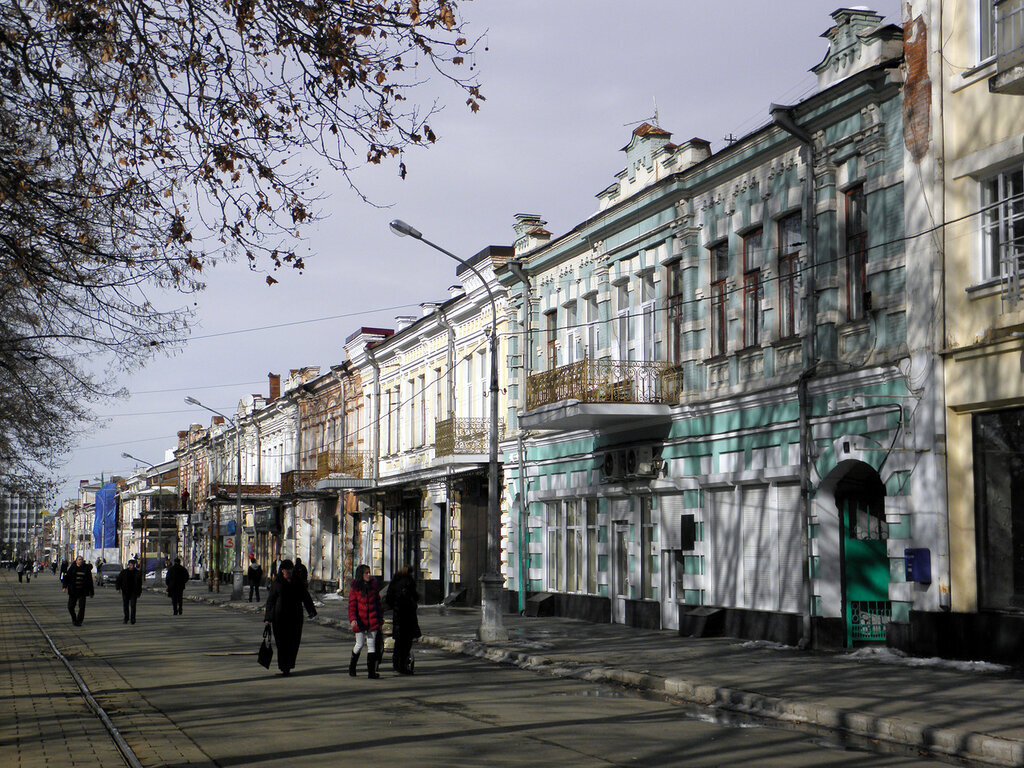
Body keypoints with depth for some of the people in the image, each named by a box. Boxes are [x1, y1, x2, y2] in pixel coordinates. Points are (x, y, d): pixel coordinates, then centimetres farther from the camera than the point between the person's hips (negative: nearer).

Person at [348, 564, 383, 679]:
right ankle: (352, 666, 30)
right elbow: (352, 605, -4)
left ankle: (371, 671, -3)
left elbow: (378, 602, 15)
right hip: (360, 620, -2)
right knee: (360, 644, 6)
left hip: (372, 620, 2)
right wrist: (352, 619, -16)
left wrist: (380, 617, 14)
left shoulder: (373, 585, 7)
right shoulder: (354, 588, -2)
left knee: (371, 644, -3)